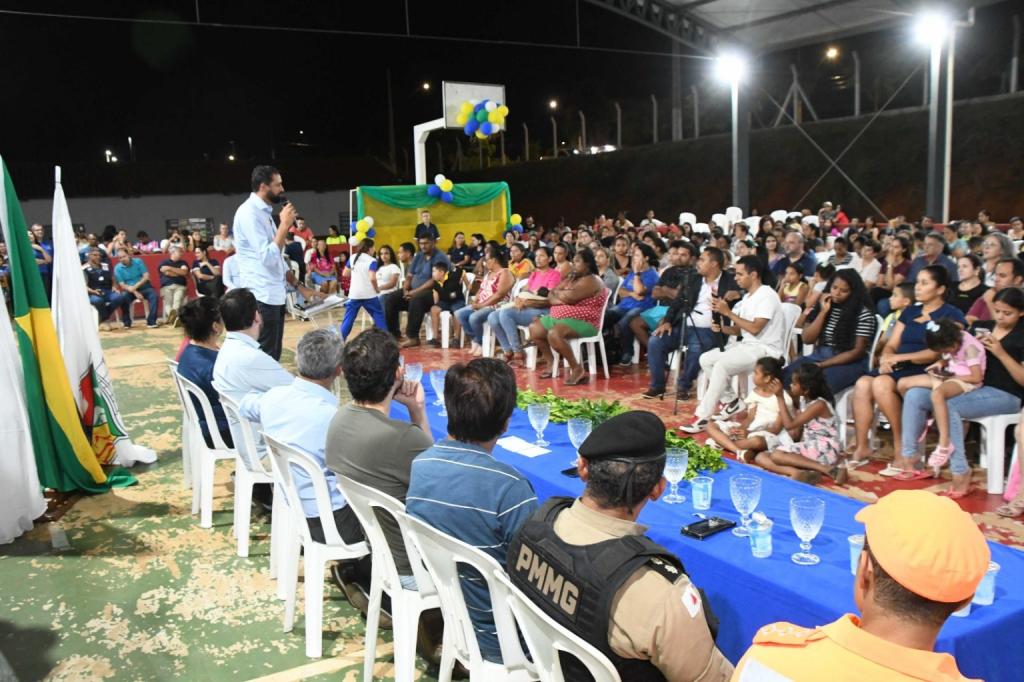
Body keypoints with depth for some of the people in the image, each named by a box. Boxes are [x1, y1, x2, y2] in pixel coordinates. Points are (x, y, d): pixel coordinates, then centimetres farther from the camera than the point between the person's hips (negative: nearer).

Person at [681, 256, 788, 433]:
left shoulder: (767, 296, -14)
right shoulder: (747, 297, 14)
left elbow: (755, 329, -23)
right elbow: (738, 330, 15)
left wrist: (728, 312, -19)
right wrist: (721, 328, -6)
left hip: (766, 349, -10)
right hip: (748, 345, 10)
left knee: (722, 364, -29)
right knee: (706, 359, -2)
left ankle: (702, 417, -24)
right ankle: (730, 401, 6)